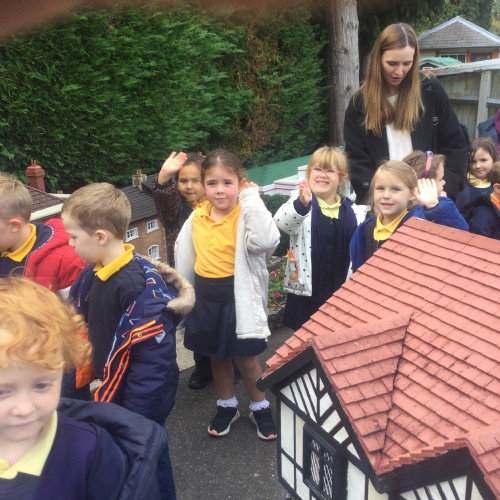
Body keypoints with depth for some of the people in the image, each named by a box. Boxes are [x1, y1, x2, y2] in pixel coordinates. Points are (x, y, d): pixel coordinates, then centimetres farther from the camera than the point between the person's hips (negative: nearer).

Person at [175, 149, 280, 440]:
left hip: (237, 297, -5)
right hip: (206, 299, 5)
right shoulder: (196, 219, 0)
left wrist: (252, 199, -30)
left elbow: (267, 241, -37)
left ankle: (260, 408, 34)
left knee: (246, 359, 10)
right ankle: (227, 406, 42)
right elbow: (184, 260, 11)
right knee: (217, 356, 20)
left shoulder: (246, 216, -15)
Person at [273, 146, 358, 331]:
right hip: (305, 289, -3)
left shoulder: (349, 210, 3)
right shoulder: (300, 201, -9)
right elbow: (281, 222, -32)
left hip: (338, 291, 3)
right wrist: (301, 204, -50)